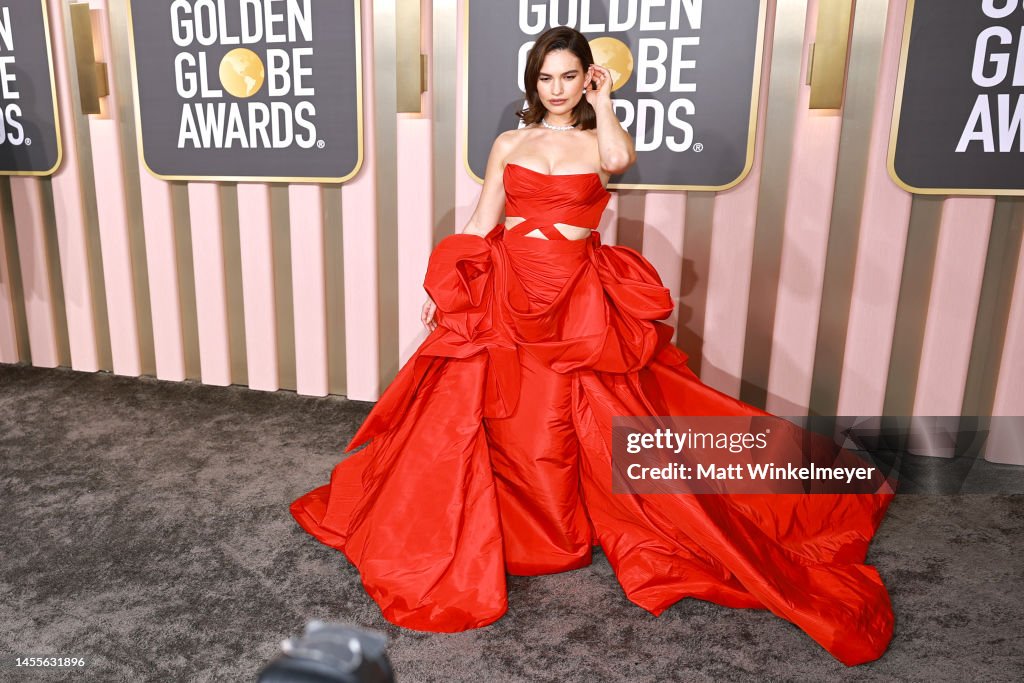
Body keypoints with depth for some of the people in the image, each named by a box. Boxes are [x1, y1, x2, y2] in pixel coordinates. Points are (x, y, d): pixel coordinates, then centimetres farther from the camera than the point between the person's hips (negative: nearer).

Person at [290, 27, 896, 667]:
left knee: (606, 422, -1)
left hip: (579, 303, -2)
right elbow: (480, 224, 10)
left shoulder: (598, 141, 7)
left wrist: (602, 104, -5)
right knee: (476, 415, 0)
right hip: (506, 298, 2)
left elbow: (619, 159, -20)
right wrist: (440, 289, 4)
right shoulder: (509, 144, 12)